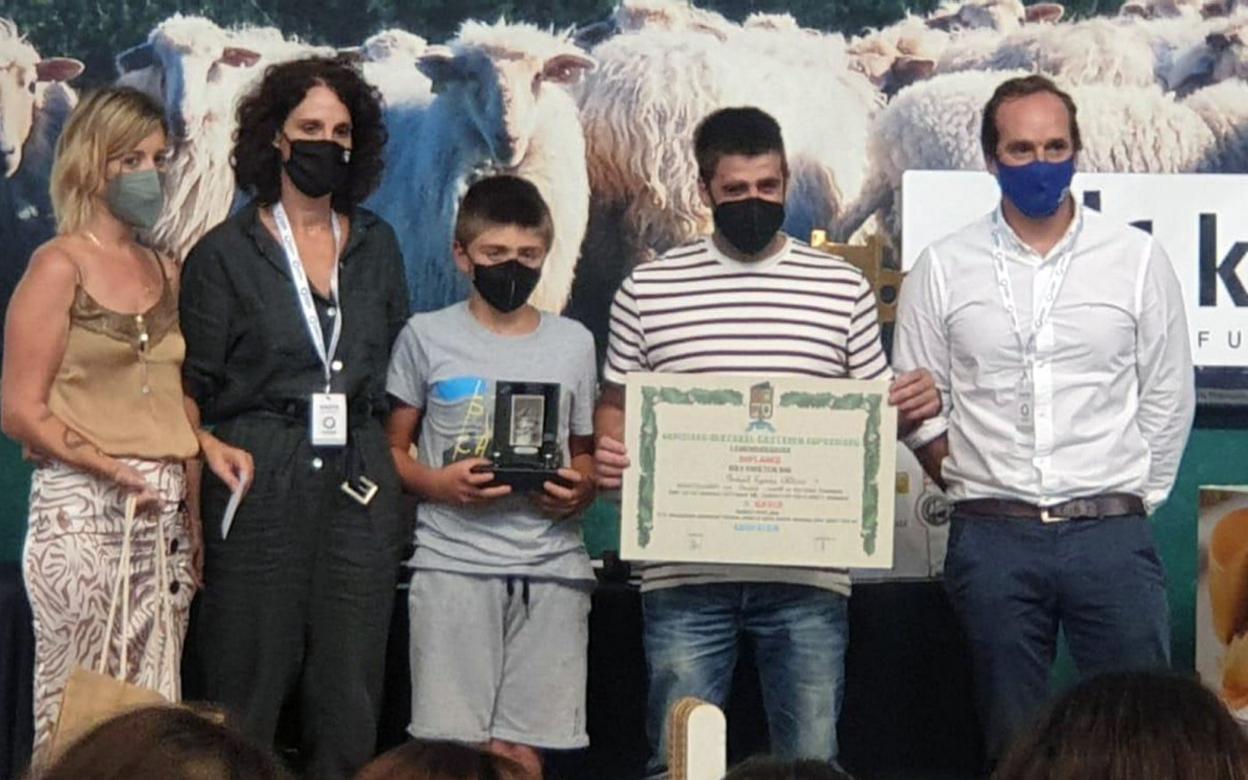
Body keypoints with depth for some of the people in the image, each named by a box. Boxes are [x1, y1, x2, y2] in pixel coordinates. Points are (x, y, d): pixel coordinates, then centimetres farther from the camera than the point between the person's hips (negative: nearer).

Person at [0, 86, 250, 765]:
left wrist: (206, 443, 7)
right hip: (82, 507, -6)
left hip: (165, 512, 6)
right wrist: (111, 467, -17)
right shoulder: (60, 265, -4)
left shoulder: (165, 271, 16)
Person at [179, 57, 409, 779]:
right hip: (260, 479, -3)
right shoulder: (225, 252, 3)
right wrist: (192, 506, -7)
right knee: (248, 697, -1)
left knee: (351, 700, 3)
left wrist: (401, 477, 8)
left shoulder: (377, 246, 14)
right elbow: (193, 389, 0)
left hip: (360, 483, 3)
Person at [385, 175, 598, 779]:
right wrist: (439, 484, -11)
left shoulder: (574, 343, 13)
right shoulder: (427, 336, 6)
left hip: (552, 567, 2)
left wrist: (580, 492, -3)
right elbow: (392, 449, 9)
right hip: (454, 563, -2)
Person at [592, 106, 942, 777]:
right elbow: (617, 405, 13)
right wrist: (608, 454, -8)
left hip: (806, 570, 1)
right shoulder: (646, 289, 8)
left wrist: (911, 408, -7)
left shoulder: (843, 287, 10)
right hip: (684, 569, 0)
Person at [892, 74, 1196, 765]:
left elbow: (1168, 398, 8)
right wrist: (972, 490, 5)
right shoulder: (942, 269, 4)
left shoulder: (1138, 259, 4)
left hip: (1112, 533, 0)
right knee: (1012, 742, 8)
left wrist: (1132, 497, 5)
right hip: (992, 538, 1)